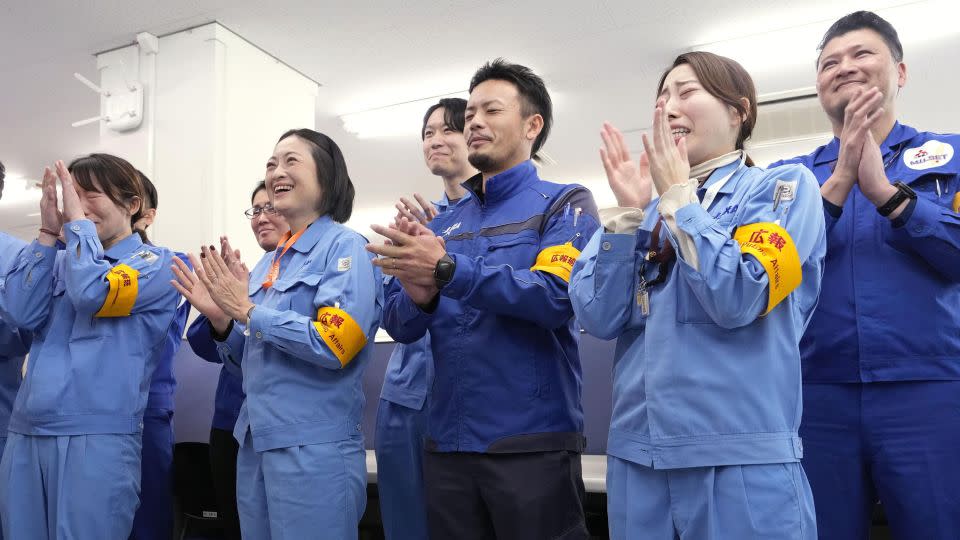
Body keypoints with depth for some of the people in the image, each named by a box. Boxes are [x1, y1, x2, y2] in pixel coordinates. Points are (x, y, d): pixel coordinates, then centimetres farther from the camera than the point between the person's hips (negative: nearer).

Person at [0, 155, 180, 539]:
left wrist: (76, 221, -5)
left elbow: (91, 293, -17)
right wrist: (48, 232, 1)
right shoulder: (61, 261, 17)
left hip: (98, 435, -5)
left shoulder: (156, 263, 0)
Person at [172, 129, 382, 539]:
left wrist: (247, 310, -15)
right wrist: (221, 319, -2)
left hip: (315, 449, -8)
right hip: (255, 442, 8)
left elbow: (334, 345, -21)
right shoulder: (269, 262, 13)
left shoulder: (344, 247, -9)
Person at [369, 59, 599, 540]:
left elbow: (556, 296, -18)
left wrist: (447, 270, -23)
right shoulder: (444, 223, 13)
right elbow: (400, 326, 9)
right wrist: (419, 296, -14)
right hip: (446, 443, 5)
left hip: (532, 442, -5)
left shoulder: (565, 204, 0)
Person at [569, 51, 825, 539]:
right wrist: (629, 211, -6)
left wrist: (677, 195, -9)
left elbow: (739, 299, -16)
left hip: (741, 454, -4)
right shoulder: (647, 212, 12)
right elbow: (598, 319, 1)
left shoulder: (784, 187, 0)